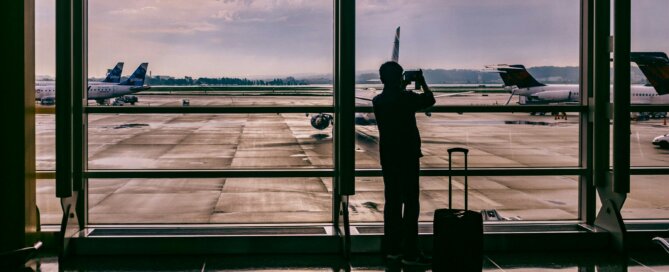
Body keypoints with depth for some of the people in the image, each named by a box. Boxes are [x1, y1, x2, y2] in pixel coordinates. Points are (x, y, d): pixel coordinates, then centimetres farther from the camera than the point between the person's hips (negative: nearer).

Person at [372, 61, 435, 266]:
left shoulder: (377, 101, 3)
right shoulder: (407, 98, -14)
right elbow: (430, 100, 4)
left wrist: (402, 88, 28)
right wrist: (422, 83, 17)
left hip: (388, 157, 7)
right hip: (407, 156, -6)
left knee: (392, 202, 12)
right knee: (411, 203, -3)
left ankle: (392, 248, 16)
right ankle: (410, 252, -4)